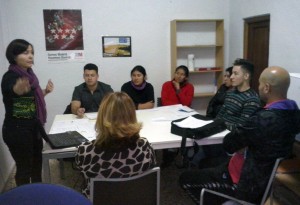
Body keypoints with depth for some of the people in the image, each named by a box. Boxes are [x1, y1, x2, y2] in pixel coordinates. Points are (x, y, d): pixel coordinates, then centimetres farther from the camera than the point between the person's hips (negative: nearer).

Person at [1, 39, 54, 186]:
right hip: (17, 130, -8)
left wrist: (45, 92, 1)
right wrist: (19, 89, -67)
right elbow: (12, 89, -45)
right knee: (24, 168, 3)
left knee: (37, 163, 21)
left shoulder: (29, 74, 5)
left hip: (33, 127, 9)